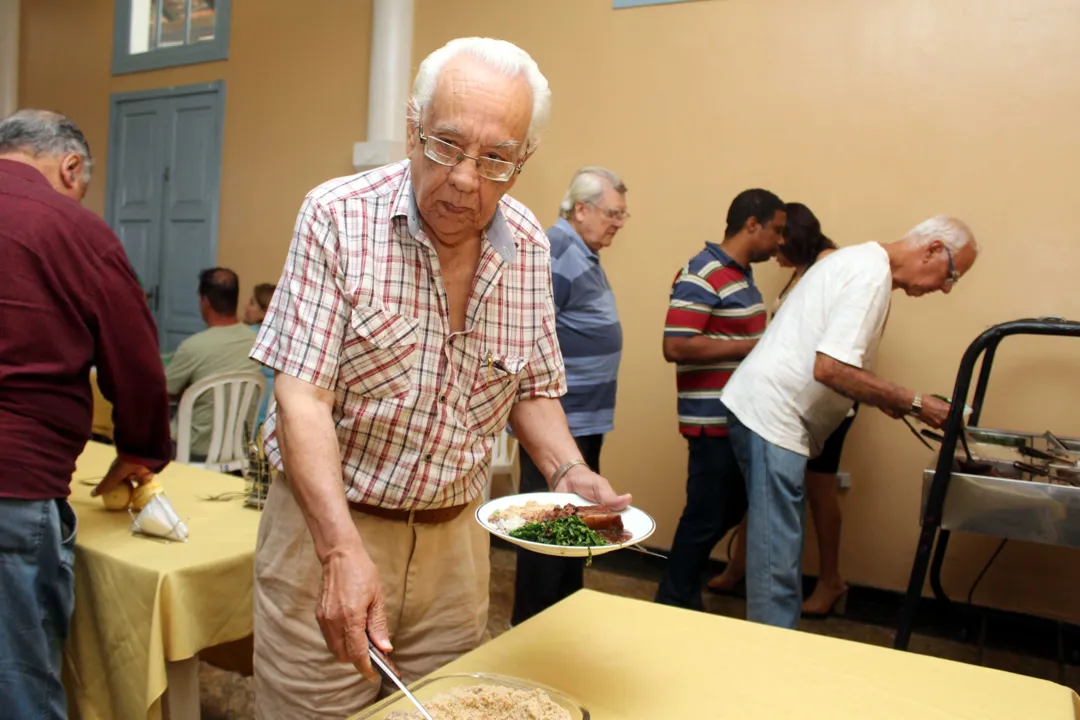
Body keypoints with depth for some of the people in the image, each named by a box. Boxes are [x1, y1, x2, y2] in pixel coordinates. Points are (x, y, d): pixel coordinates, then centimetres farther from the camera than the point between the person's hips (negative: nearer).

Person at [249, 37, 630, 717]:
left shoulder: (530, 247, -2)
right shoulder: (338, 217, -15)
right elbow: (301, 398, -19)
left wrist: (569, 473, -9)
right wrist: (342, 549, -30)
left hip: (454, 535, 4)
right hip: (328, 527, -3)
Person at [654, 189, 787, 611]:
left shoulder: (741, 273, 14)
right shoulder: (701, 276, -16)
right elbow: (676, 346, -24)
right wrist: (755, 346, -21)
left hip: (741, 417, 10)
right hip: (714, 420, -10)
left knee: (730, 510, 18)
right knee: (706, 515, 1)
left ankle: (680, 586, 35)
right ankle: (674, 604, 19)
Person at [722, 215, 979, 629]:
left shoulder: (862, 262, 18)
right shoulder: (872, 276, -14)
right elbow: (831, 368, -23)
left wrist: (886, 399, 13)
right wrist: (914, 403, -13)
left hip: (764, 411, 11)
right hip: (772, 417, -11)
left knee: (778, 544, 17)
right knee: (778, 554, -6)